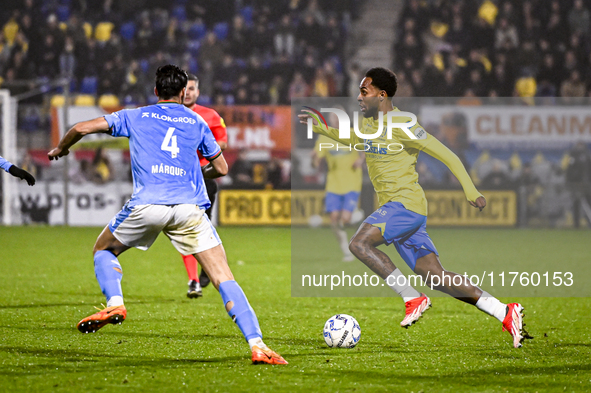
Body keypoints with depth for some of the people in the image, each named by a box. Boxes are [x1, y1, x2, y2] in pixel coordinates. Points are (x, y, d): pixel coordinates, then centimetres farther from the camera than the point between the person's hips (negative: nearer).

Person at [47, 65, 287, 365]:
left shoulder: (134, 117, 20)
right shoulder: (196, 122, 21)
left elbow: (82, 128, 16)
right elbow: (221, 168, 29)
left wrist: (60, 149, 36)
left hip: (146, 204, 0)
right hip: (189, 206, 0)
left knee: (103, 250, 26)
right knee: (224, 278, 0)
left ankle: (114, 304, -1)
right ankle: (257, 345, -13)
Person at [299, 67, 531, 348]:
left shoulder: (401, 125, -12)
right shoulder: (369, 123, 14)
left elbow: (446, 154, -12)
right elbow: (352, 139, 37)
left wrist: (470, 190, -16)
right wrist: (319, 128, 24)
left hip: (406, 203, -9)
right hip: (392, 208, 9)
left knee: (359, 243, -23)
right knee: (434, 277, -1)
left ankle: (413, 299, -19)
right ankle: (504, 312, -2)